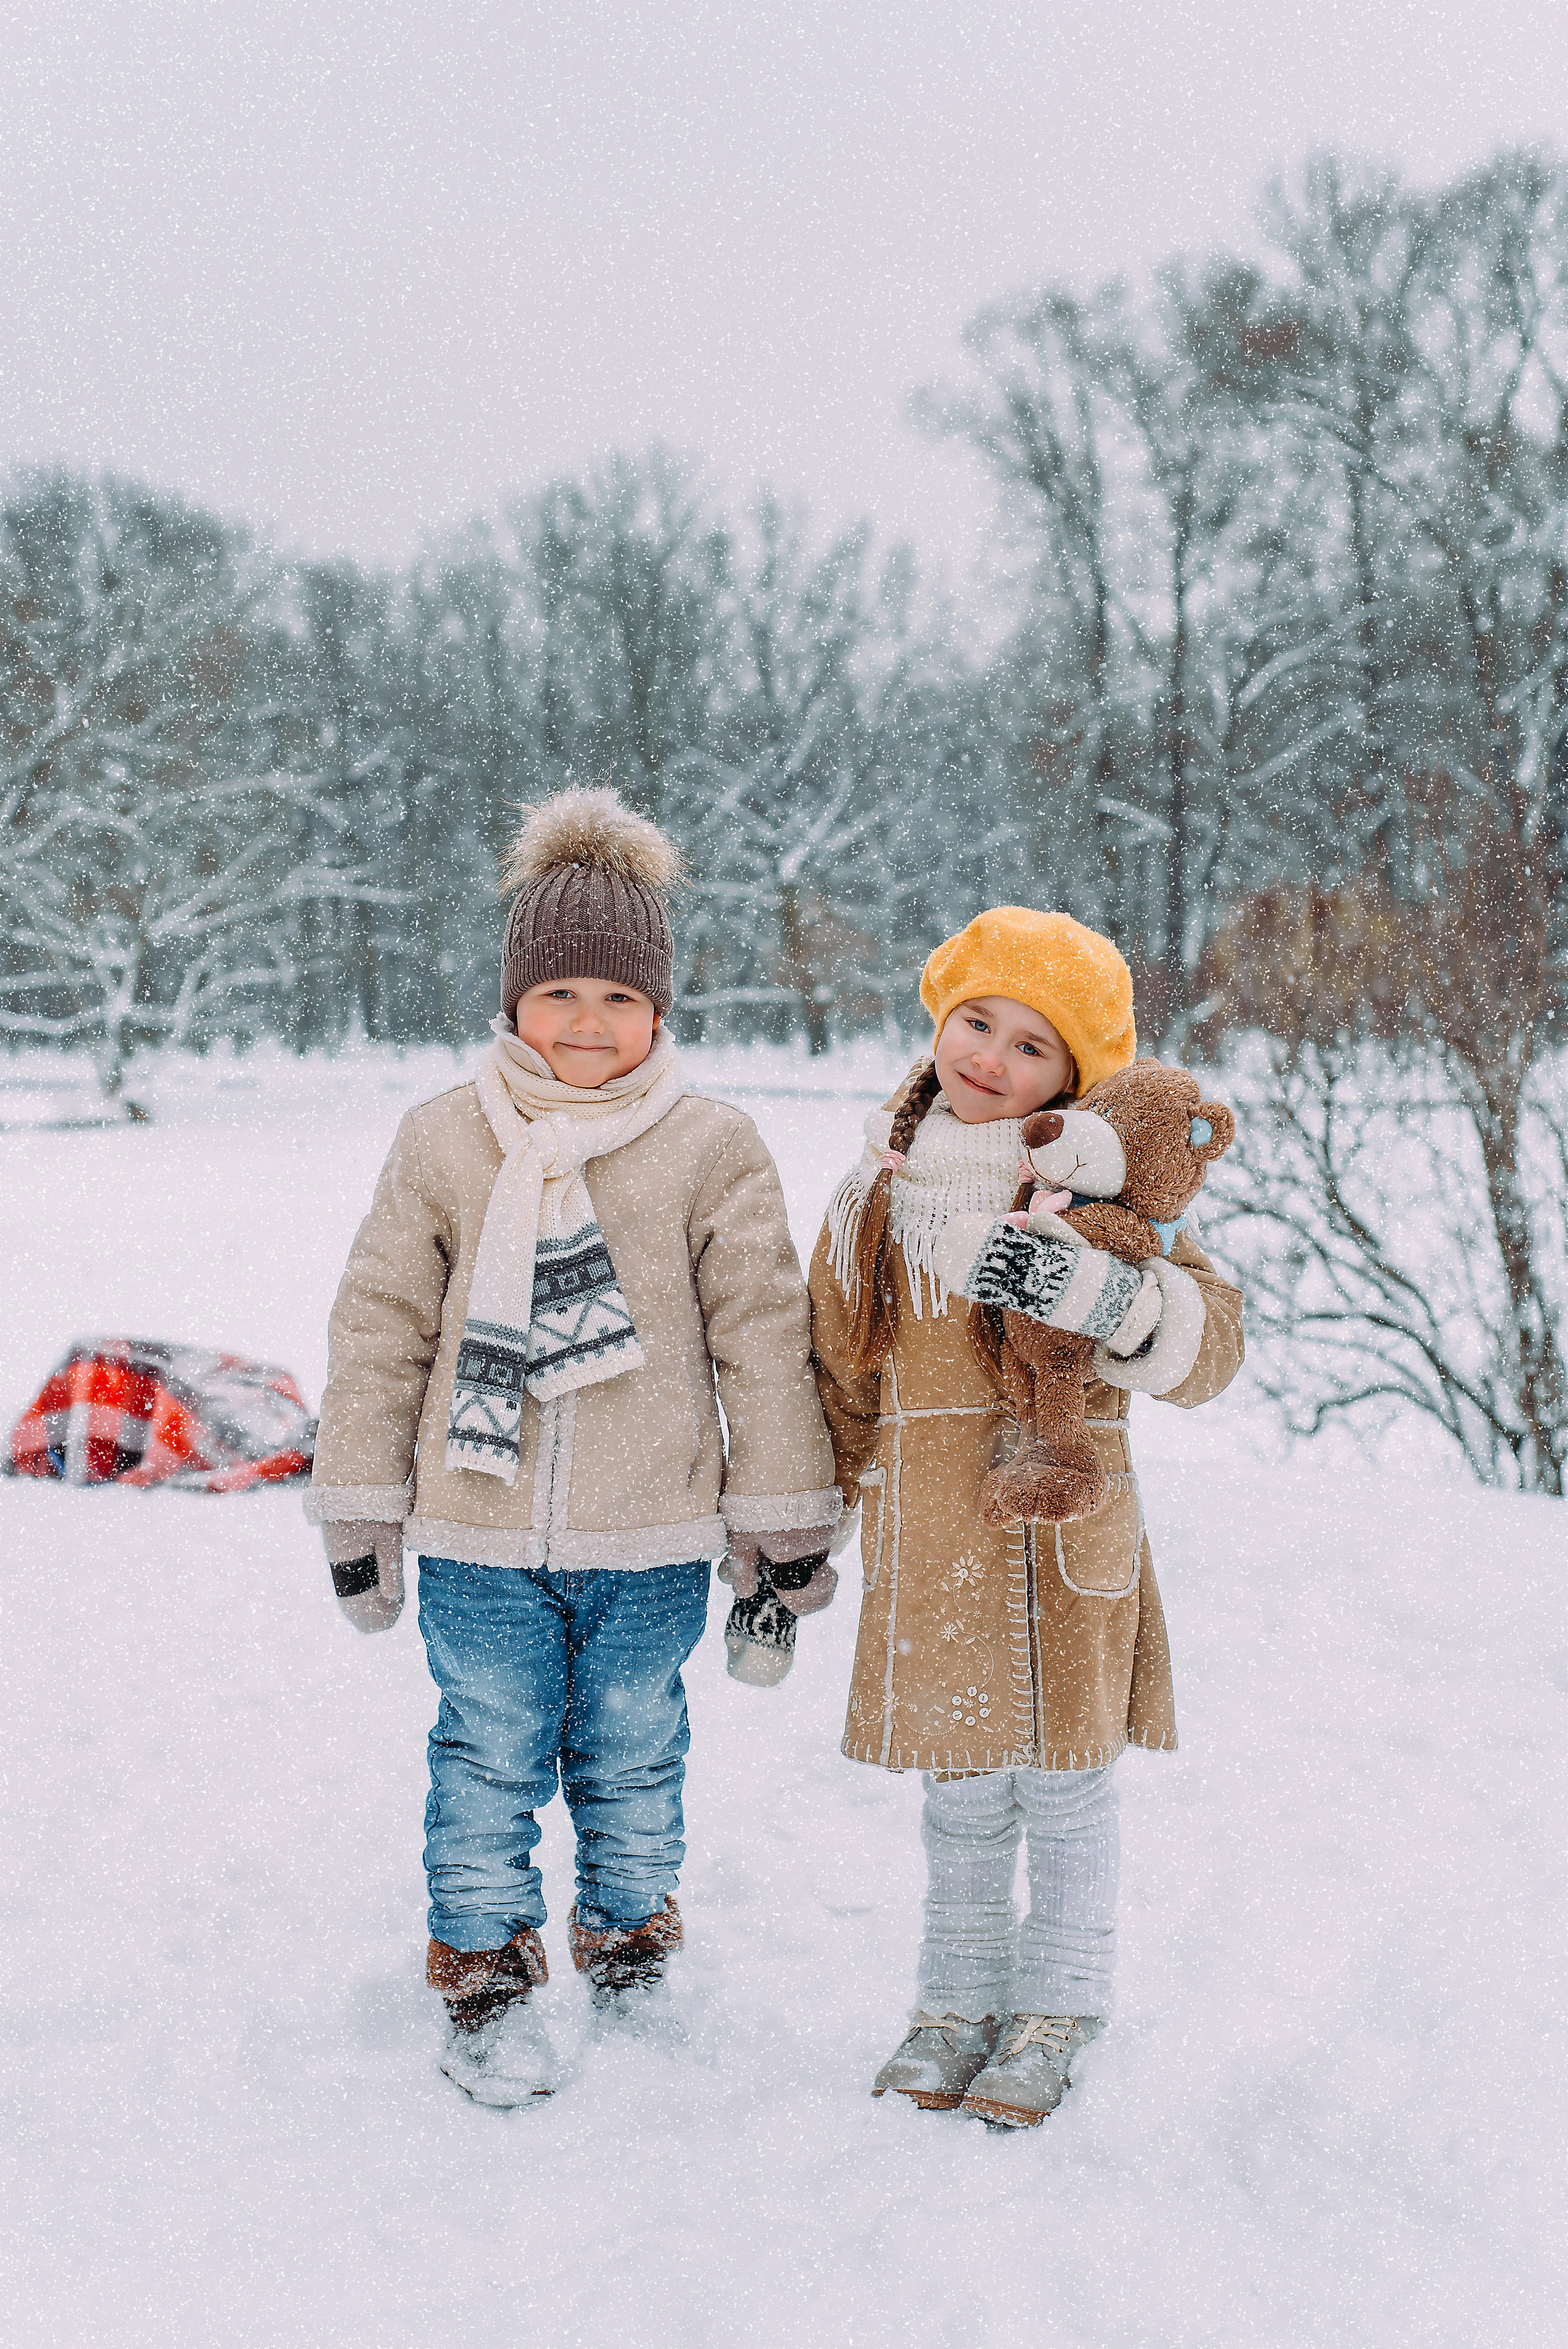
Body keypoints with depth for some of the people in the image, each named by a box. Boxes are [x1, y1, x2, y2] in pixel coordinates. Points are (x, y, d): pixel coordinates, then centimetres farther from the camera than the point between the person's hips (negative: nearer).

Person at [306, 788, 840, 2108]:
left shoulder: (713, 1151, -3)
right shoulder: (443, 1142, 0)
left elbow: (763, 1334, 1)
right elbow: (381, 1326, 5)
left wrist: (785, 1520, 2)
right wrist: (361, 1513, 5)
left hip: (650, 1539, 0)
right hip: (476, 1533, 1)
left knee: (633, 1754, 14)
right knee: (489, 1760, 9)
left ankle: (630, 1939, 37)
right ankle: (485, 1978, 25)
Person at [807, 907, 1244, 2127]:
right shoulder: (879, 1198, 6)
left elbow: (1209, 1344, -14)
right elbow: (845, 1373, 17)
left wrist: (1119, 1303, -32)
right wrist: (854, 1488, 19)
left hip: (1066, 1535, -3)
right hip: (930, 1550, 3)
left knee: (1065, 1788, 9)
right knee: (961, 1796, 14)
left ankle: (1056, 2014, 27)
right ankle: (961, 2003, 32)